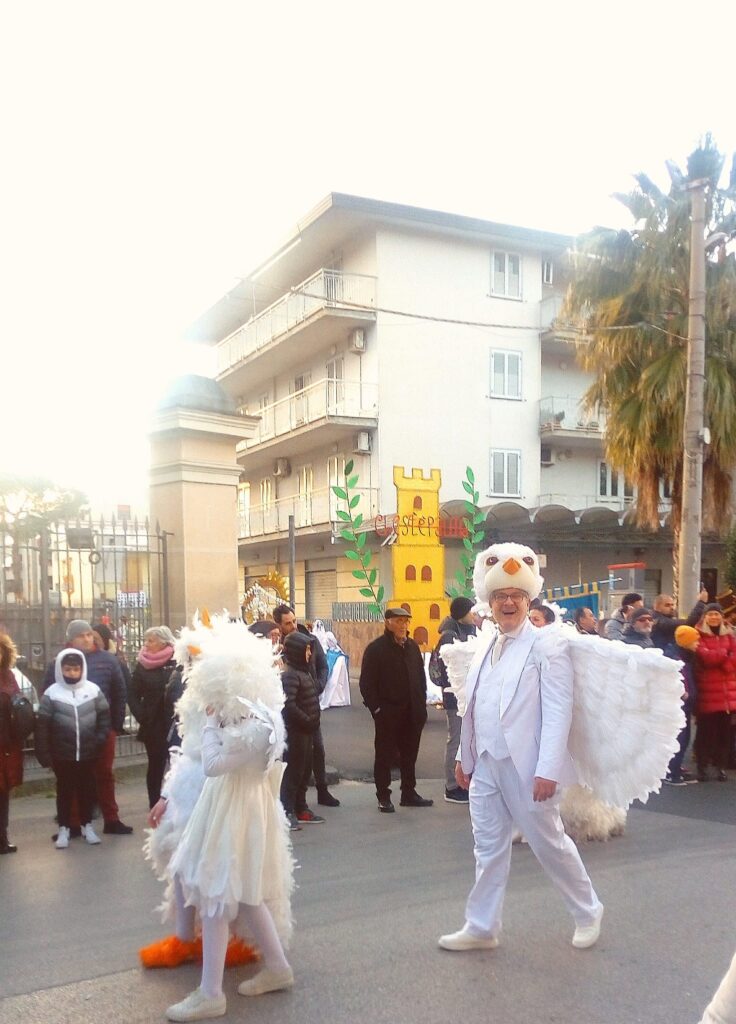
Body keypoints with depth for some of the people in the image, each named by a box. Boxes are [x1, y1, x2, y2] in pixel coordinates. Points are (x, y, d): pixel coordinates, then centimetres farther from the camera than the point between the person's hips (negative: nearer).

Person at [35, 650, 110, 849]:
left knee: (87, 789, 12)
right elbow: (42, 725, -7)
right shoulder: (51, 694, -8)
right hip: (62, 755, -1)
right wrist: (44, 754, -9)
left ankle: (87, 826, 26)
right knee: (64, 791, 10)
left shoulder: (93, 690, -3)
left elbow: (104, 716, 6)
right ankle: (63, 829, 22)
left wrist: (100, 739, -5)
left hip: (87, 753, 2)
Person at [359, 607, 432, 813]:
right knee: (385, 756, 5)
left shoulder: (412, 646, 10)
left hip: (412, 713, 6)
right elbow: (367, 683, -10)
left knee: (409, 755, 14)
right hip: (388, 713, -5)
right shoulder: (376, 649, -9)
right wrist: (376, 708, -14)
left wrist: (421, 704, 9)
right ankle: (383, 797, 15)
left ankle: (409, 793, 25)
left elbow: (421, 677, 16)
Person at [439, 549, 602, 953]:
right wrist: (465, 756, 15)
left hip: (525, 766, -6)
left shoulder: (547, 644, -11)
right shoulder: (486, 649, 11)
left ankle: (587, 912, 31)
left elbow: (558, 712, -17)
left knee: (549, 844, 9)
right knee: (489, 848, 13)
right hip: (485, 765, 6)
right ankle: (482, 927, 25)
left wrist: (547, 769, -21)